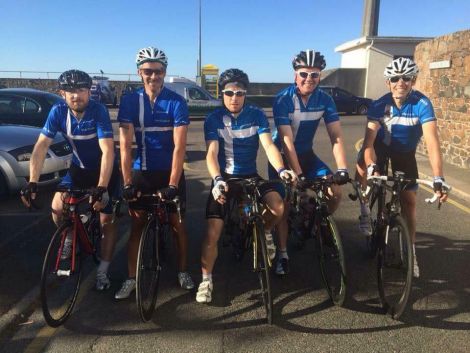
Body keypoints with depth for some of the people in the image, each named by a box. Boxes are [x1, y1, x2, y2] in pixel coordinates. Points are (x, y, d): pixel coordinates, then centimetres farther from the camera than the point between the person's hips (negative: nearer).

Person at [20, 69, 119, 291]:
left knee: (107, 219, -4)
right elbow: (41, 146, -18)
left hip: (105, 169, -3)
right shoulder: (58, 111, -16)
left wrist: (101, 188, -43)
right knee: (57, 208, -13)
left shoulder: (98, 111, -27)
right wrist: (32, 183, -28)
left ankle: (102, 272, 10)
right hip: (79, 168, 4)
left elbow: (107, 151, -34)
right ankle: (70, 238, 19)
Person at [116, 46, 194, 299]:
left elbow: (179, 146, -18)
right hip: (141, 171, 1)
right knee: (137, 224, 5)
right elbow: (125, 144, -12)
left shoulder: (176, 102, -11)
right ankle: (131, 278, 16)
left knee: (177, 223, 6)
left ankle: (183, 271, 24)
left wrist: (172, 184, -25)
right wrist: (127, 182, -19)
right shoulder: (129, 101, -6)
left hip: (170, 171, -1)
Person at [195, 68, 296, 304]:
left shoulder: (256, 115, -5)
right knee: (213, 231, -10)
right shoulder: (213, 119, -8)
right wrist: (217, 179, -39)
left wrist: (281, 169, -35)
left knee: (278, 207, -26)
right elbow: (212, 153, -20)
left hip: (250, 175, 1)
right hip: (225, 177, -1)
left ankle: (263, 231, 9)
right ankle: (206, 280, 9)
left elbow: (268, 145, -16)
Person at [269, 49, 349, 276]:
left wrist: (342, 168, -29)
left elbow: (336, 136, -16)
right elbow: (287, 141, -28)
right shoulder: (283, 100, -22)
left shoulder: (325, 100, -10)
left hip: (307, 154, 4)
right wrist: (298, 174, -36)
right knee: (283, 205, -6)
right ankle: (283, 255, 9)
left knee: (336, 192, -11)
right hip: (282, 156, -3)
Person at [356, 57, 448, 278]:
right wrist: (371, 167, -53)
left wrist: (438, 179, -50)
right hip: (381, 146, 0)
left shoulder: (422, 105, -29)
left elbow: (432, 143, -39)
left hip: (405, 152, 0)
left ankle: (409, 251, 14)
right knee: (361, 169, -32)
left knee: (409, 200, -3)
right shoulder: (379, 106, -26)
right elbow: (369, 140, -33)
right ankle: (365, 211, -5)